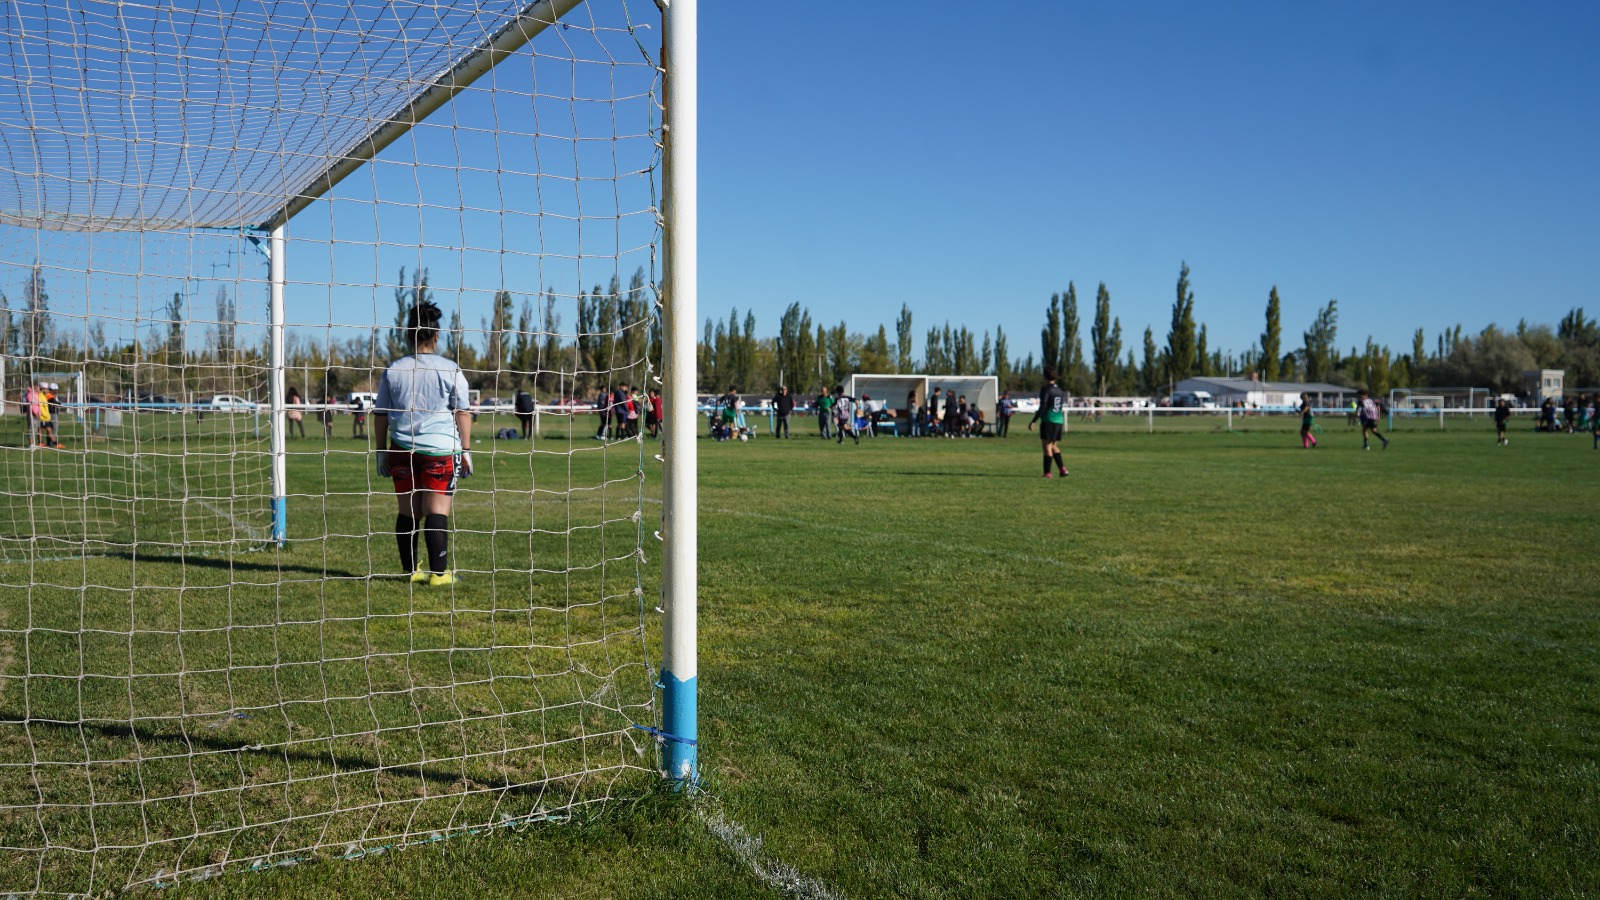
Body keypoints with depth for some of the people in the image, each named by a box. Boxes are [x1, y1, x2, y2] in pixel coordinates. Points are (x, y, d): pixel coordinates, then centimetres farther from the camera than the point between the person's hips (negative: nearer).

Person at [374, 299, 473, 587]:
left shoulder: (393, 370, 6)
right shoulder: (451, 370, -2)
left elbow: (380, 415, 9)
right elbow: (463, 413, -3)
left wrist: (382, 450, 17)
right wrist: (465, 449, 3)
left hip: (402, 449, 3)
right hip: (441, 448, -3)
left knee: (408, 510, 10)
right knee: (437, 510, -2)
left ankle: (410, 569, 17)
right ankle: (438, 572, -2)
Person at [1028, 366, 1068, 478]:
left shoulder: (1046, 390, -10)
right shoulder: (1060, 390, 11)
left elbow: (1042, 408, -16)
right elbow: (1062, 407, 17)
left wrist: (1033, 421, -12)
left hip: (1048, 421, -7)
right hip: (1059, 421, 7)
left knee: (1047, 447, -3)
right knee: (1054, 446, 18)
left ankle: (1047, 473, -4)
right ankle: (1062, 468, 7)